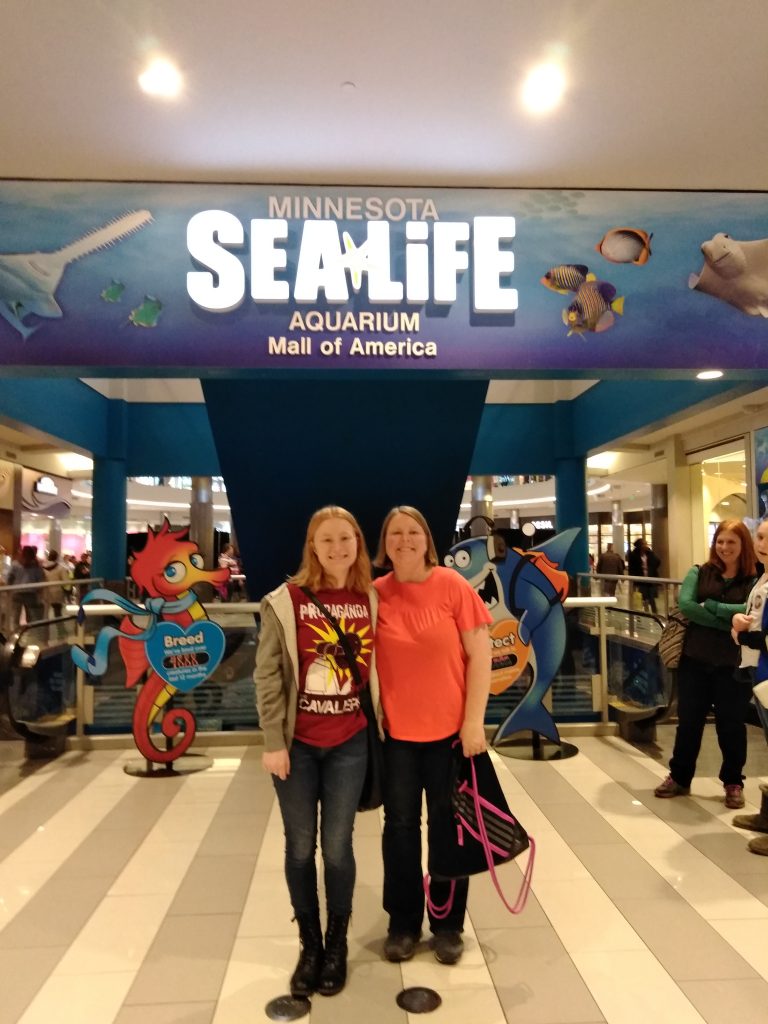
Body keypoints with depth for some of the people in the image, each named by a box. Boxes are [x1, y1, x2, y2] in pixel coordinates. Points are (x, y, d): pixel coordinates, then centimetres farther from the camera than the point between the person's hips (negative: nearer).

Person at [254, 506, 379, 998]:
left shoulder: (370, 600, -2)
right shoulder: (285, 601, -9)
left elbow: (376, 668, 5)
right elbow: (268, 675, -7)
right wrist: (273, 742, -8)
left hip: (350, 744, 1)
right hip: (297, 744, -1)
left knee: (337, 847, 11)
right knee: (300, 848, 12)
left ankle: (337, 946, 33)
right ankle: (310, 946, 34)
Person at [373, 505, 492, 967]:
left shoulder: (453, 586, -9)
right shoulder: (375, 594, -3)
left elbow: (480, 655, -7)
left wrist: (474, 720, -10)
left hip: (449, 727, -1)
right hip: (395, 729, 2)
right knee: (400, 825, 14)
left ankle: (448, 924, 33)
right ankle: (403, 923, 33)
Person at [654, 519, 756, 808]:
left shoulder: (754, 581, -1)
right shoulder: (698, 573, 3)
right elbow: (685, 604, -13)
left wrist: (710, 605, -18)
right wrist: (729, 622, -18)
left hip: (733, 664, -1)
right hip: (695, 659, 2)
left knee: (731, 723, 11)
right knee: (688, 720, 12)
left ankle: (733, 782, 29)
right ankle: (679, 777, 27)